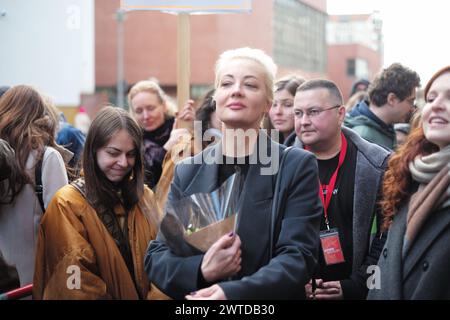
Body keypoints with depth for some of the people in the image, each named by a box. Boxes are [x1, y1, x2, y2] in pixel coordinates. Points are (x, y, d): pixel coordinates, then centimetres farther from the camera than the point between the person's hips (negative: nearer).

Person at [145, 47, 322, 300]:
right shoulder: (187, 172, 1)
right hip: (196, 292, 3)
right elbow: (156, 257, 0)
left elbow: (298, 257, -15)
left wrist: (231, 292, -30)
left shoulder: (298, 167, -8)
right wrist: (201, 270, -20)